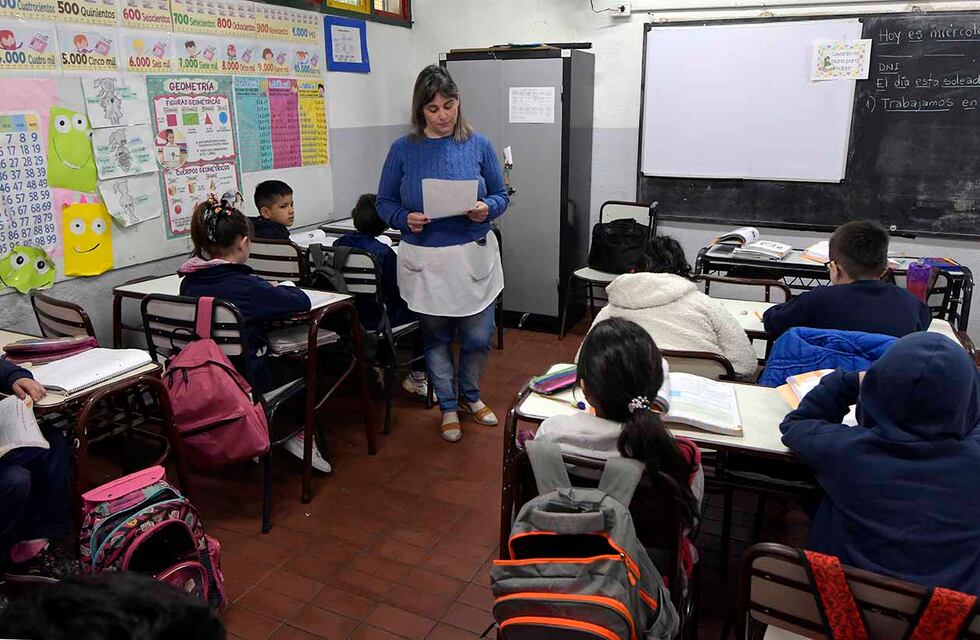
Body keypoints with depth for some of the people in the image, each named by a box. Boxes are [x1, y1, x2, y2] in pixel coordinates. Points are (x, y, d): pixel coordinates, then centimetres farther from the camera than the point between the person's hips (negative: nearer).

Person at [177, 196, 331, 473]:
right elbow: (302, 301, -14)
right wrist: (275, 289, 5)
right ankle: (298, 434, 21)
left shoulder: (189, 283, -3)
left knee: (282, 361, 30)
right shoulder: (243, 286, -23)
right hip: (244, 383, -6)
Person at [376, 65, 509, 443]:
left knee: (479, 337, 6)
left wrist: (487, 209, -16)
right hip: (425, 260, 0)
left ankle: (470, 396, 35)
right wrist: (405, 219, -17)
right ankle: (449, 408, 32)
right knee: (436, 338, 11)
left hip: (473, 256, 1)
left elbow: (501, 196, 6)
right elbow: (384, 203, 5)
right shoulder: (402, 150, 0)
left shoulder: (478, 145, 1)